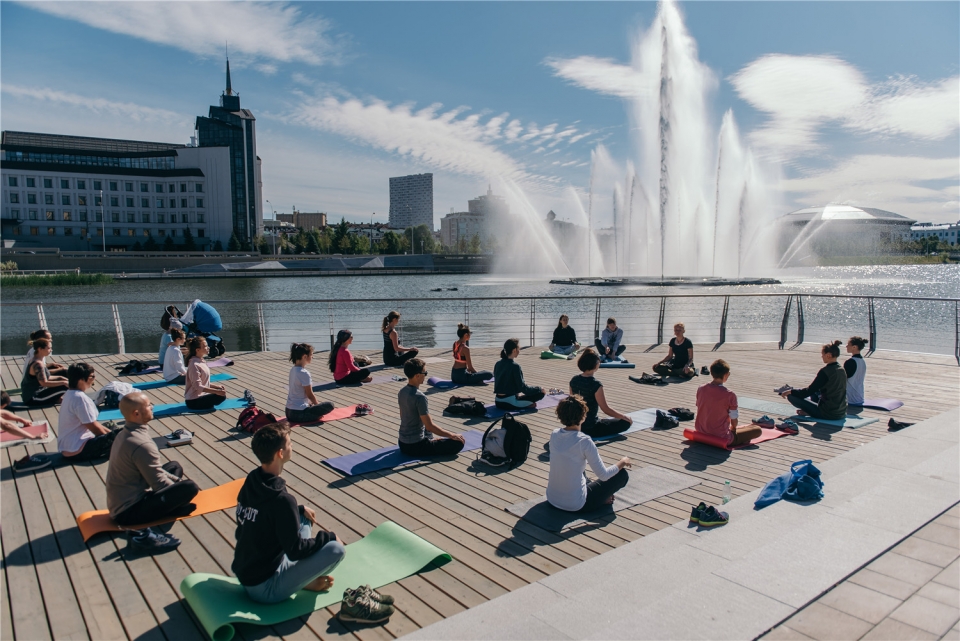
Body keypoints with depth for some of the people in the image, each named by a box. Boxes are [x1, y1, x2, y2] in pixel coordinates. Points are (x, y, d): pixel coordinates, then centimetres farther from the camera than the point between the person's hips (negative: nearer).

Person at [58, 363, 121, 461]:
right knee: (120, 435, -19)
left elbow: (92, 422, 14)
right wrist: (110, 437, 0)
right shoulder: (80, 398, -21)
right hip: (77, 451, -11)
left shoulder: (70, 394, 10)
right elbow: (94, 427, -17)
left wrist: (109, 432, 10)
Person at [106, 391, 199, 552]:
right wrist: (181, 487, -1)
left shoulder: (124, 434, 4)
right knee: (189, 487, -22)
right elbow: (159, 483, -19)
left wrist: (177, 481, 6)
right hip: (129, 512, -10)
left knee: (174, 466, 18)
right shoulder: (141, 444, -27)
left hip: (118, 505, 10)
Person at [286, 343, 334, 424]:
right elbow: (310, 395, -10)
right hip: (298, 414, -9)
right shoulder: (304, 373, -19)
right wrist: (318, 405, 7)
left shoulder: (293, 370, 8)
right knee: (330, 406, -8)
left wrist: (313, 402, 17)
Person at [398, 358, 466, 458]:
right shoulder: (419, 397, -24)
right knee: (458, 443, -9)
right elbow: (429, 426, -24)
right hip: (415, 446, -9)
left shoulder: (402, 392, 2)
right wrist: (452, 435, -13)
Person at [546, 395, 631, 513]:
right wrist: (622, 462, 2)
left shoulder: (554, 434, -3)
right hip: (576, 505, -6)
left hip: (552, 499, 7)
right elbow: (603, 475, -14)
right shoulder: (584, 442, -22)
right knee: (622, 474, 6)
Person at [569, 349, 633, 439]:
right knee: (626, 422, 3)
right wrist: (624, 417, -3)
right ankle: (593, 434, 2)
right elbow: (606, 409, -17)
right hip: (590, 429, -8)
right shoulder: (596, 385, -23)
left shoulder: (574, 380, -3)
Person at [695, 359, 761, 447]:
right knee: (758, 430, 5)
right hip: (720, 439, -5)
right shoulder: (729, 395, -20)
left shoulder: (701, 389, -6)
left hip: (701, 434, 6)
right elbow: (734, 420, -11)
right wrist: (733, 428, 13)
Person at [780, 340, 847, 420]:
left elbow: (810, 391, -15)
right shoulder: (842, 370, 7)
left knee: (791, 396, -11)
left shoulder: (825, 371, -17)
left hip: (828, 414, -8)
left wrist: (790, 391, -3)